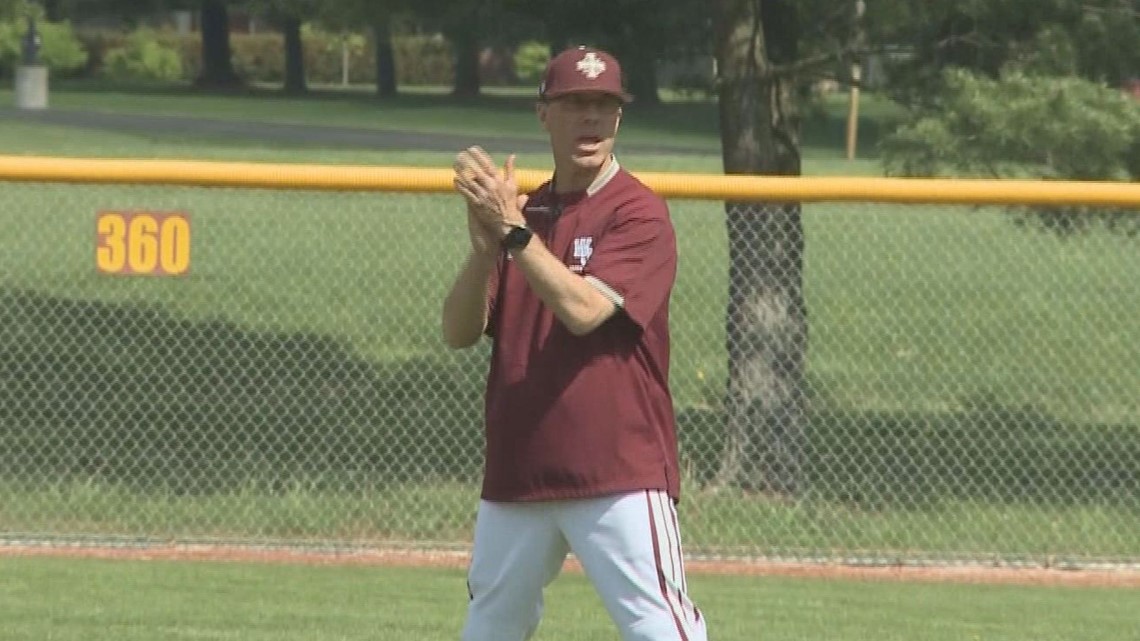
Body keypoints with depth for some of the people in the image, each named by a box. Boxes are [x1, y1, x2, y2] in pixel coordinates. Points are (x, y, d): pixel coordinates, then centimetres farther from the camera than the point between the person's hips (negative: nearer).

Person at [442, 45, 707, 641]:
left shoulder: (639, 213, -6)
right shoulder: (520, 211, 12)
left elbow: (584, 310, -20)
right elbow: (459, 332, 3)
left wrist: (512, 231, -20)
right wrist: (484, 246, -14)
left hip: (620, 475, -6)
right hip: (517, 475, 6)